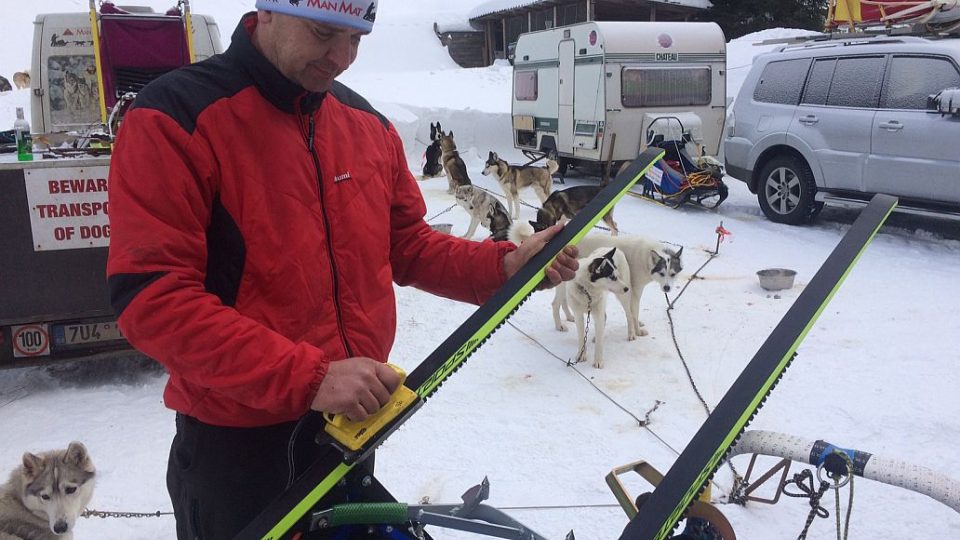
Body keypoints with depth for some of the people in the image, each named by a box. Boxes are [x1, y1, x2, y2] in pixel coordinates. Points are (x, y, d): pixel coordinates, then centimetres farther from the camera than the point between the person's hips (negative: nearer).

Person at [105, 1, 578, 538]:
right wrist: (307, 377, -29)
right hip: (239, 439, -5)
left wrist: (505, 266, -6)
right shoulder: (177, 115, -17)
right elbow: (153, 296, -23)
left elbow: (406, 244, 11)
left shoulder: (367, 123, 3)